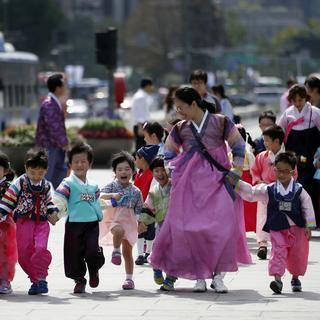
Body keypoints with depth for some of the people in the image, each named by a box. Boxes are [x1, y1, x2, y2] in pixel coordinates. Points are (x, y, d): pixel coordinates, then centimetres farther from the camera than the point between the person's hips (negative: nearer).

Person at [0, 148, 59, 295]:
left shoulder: (46, 186, 10)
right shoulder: (20, 183, -1)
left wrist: (53, 213, 5)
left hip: (42, 222, 1)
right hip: (24, 222, -1)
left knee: (40, 248, -20)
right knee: (23, 253, -3)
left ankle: (41, 278, -9)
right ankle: (36, 279, 10)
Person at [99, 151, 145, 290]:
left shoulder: (136, 192, 1)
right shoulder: (112, 186, -3)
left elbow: (138, 211, 5)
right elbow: (100, 195, -17)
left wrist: (140, 224, -8)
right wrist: (112, 195, -34)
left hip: (129, 222, 2)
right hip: (114, 219, -2)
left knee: (128, 252, 6)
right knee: (119, 230, -39)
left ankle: (129, 278, 16)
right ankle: (116, 251, -13)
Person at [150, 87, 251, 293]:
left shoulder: (220, 123, 0)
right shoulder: (180, 129, 9)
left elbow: (238, 145, 6)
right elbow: (168, 154, 18)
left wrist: (237, 170, -2)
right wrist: (168, 174, 5)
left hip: (217, 180, -2)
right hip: (189, 183, 3)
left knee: (223, 225, -13)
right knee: (189, 227, -7)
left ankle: (218, 275, -4)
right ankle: (199, 276, 3)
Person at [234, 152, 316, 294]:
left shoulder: (299, 190, -2)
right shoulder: (269, 190, -1)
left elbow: (307, 207, 2)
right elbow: (250, 193, 1)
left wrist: (309, 226, -2)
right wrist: (237, 183, -9)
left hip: (297, 228, 1)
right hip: (277, 229, -1)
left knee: (298, 254, 8)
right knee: (278, 251, -14)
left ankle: (295, 278, 28)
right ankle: (277, 278, -19)